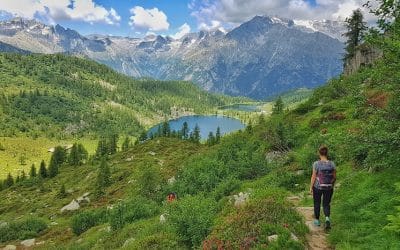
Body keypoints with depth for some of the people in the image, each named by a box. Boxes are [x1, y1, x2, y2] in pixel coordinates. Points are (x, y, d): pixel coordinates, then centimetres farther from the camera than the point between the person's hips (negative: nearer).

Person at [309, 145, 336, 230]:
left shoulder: (316, 164, -16)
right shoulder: (332, 164, -7)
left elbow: (313, 177, -13)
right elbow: (334, 177, 0)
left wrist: (311, 187, -1)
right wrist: (332, 185, 17)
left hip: (317, 187, -2)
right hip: (329, 188, 2)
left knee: (317, 203, 17)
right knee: (326, 204, 15)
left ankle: (317, 220, 28)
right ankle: (327, 218, -10)